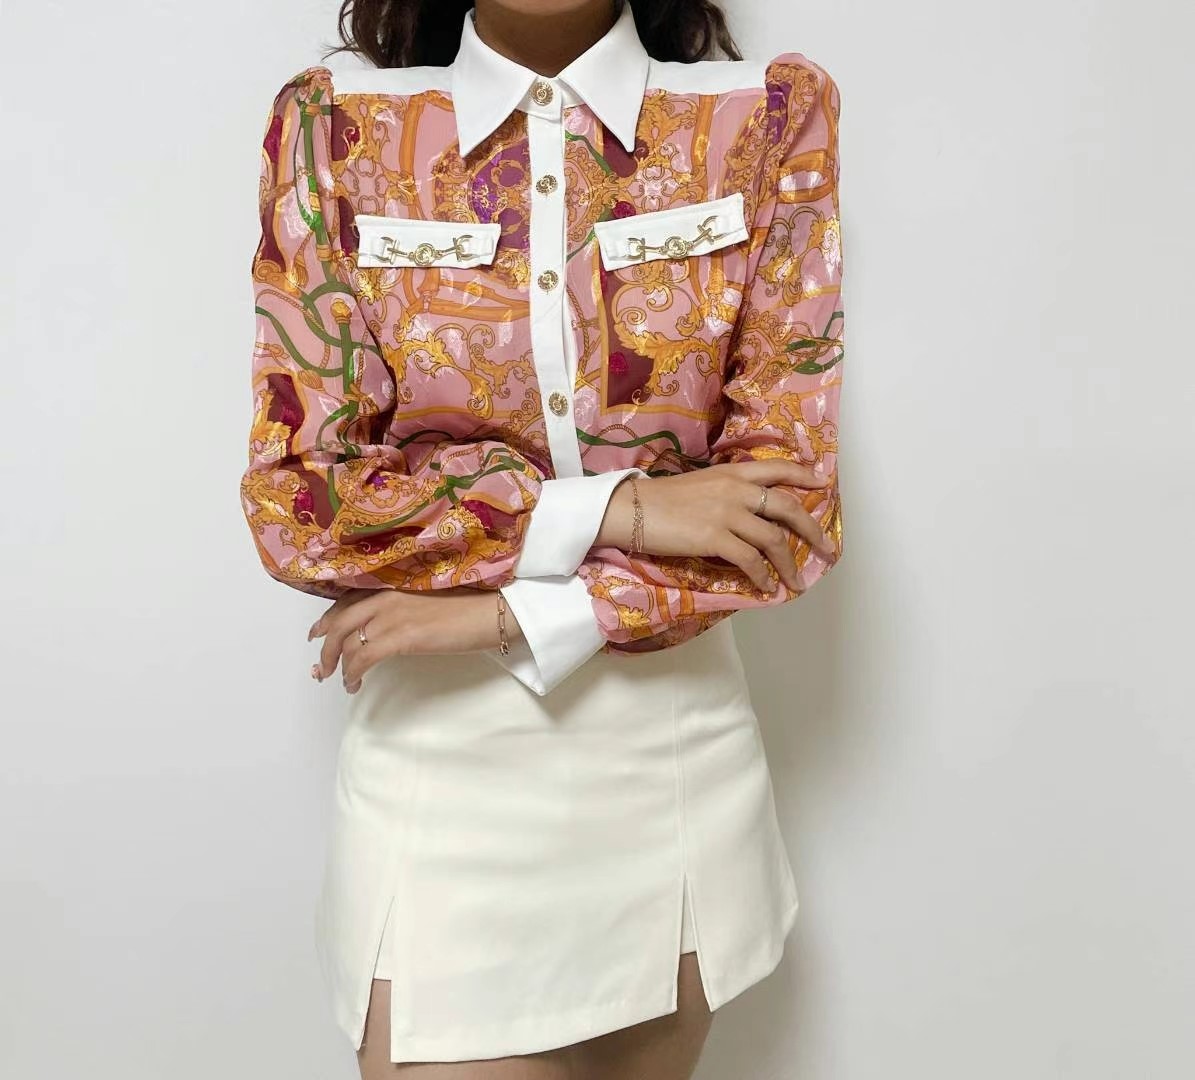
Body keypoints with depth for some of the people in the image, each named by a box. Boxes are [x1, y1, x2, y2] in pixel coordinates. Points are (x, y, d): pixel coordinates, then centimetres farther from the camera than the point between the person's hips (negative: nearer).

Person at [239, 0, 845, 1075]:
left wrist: (501, 614, -16)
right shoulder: (336, 125, -4)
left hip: (676, 755, 2)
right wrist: (617, 508, -17)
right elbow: (295, 498, -9)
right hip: (444, 763, -1)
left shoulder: (774, 117, -4)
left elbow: (793, 511, -8)